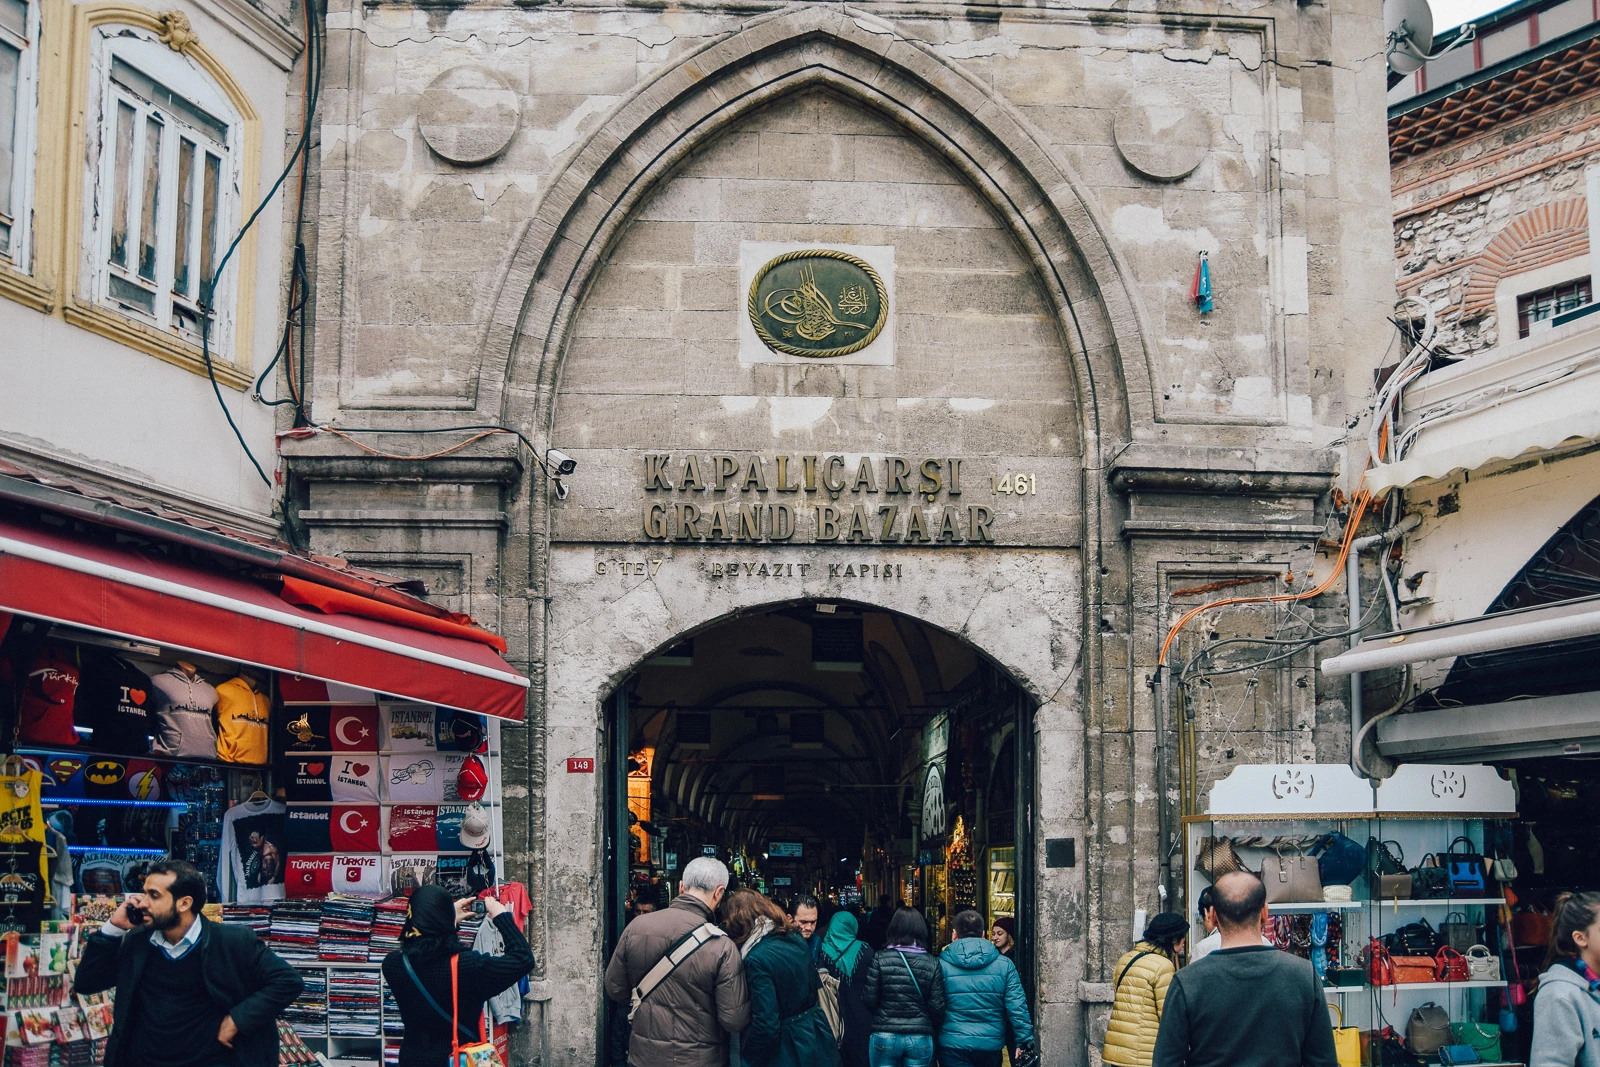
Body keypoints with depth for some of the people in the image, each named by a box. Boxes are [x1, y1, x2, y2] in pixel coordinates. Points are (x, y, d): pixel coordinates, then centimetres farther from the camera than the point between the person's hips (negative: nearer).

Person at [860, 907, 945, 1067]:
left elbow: (868, 1000, -7)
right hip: (920, 1039, 1)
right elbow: (937, 1006, -3)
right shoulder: (932, 963, -2)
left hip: (885, 1036, -1)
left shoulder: (880, 959, -7)